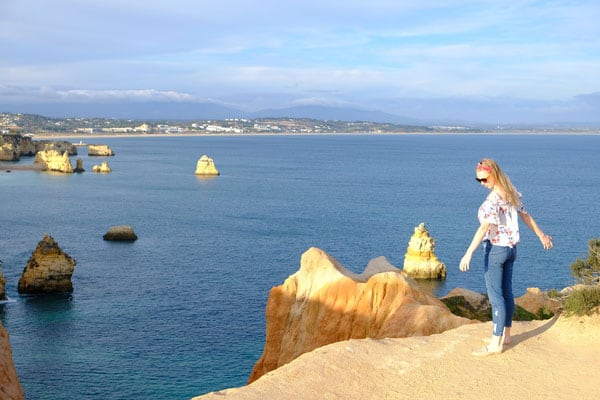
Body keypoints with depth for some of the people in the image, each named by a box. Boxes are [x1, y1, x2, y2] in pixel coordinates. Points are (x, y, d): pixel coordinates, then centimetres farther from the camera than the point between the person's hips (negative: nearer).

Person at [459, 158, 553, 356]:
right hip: (511, 248, 9)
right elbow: (526, 216, 16)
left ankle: (496, 343, -2)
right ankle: (505, 335, 24)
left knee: (495, 296, -5)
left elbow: (485, 227, -29)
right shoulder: (512, 193, 6)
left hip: (496, 249, -9)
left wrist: (469, 252, -34)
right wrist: (542, 235, 27)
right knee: (506, 292, 15)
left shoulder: (493, 199, -20)